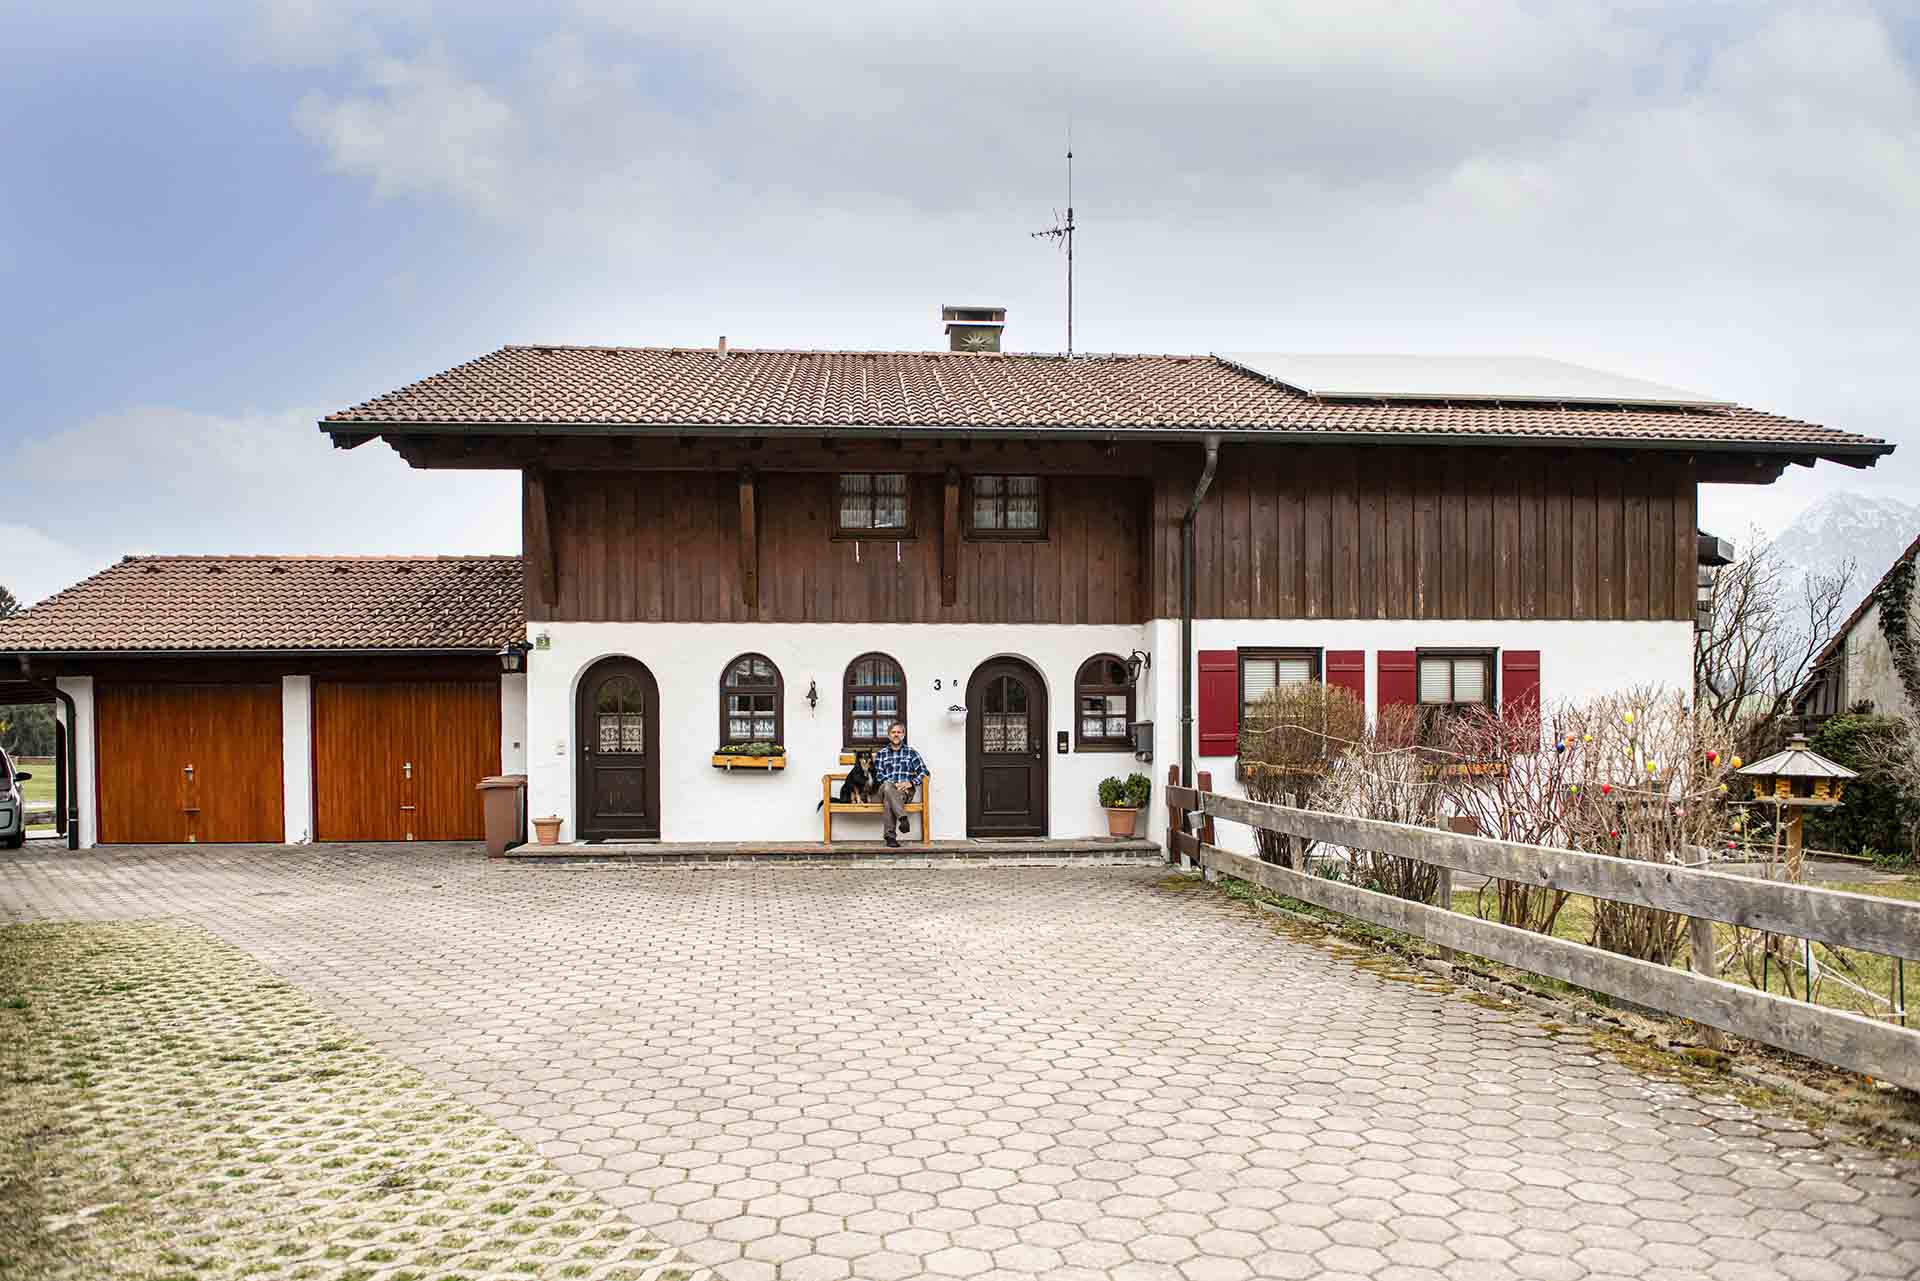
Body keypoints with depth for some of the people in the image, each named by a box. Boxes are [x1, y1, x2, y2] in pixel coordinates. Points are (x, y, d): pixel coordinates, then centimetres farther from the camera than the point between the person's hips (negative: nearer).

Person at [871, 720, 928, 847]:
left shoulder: (911, 753, 17)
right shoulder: (881, 753, 19)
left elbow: (923, 771, 8)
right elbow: (879, 775, 7)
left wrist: (911, 783, -10)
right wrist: (894, 784, -11)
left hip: (906, 791, 0)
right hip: (886, 789, 0)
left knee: (888, 800, -35)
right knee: (887, 787, -39)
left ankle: (890, 835, -40)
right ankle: (903, 818, -49)